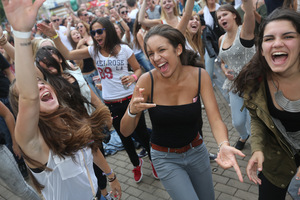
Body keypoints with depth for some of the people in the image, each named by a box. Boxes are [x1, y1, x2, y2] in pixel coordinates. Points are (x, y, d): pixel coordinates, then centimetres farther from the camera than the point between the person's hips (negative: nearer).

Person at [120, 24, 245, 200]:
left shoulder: (200, 76, -16)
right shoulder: (147, 81, -20)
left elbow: (216, 120, -19)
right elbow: (126, 131, -16)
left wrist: (223, 145, -40)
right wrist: (132, 111, -37)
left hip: (197, 151, 3)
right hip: (166, 159, -2)